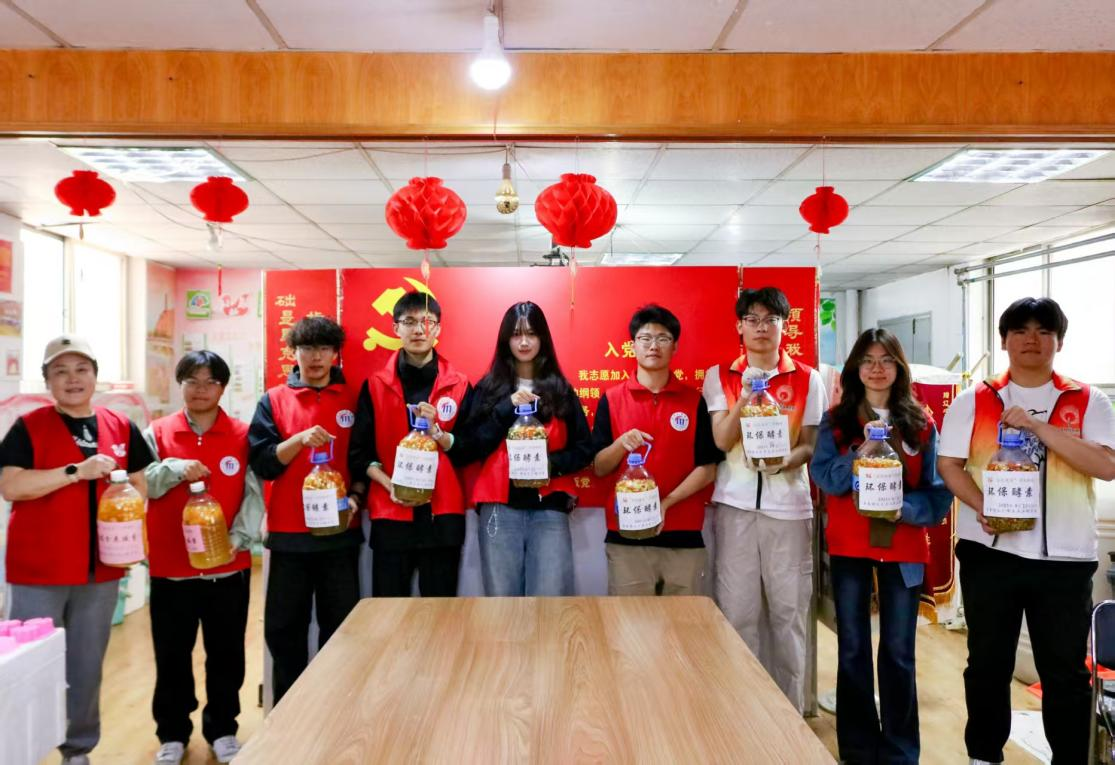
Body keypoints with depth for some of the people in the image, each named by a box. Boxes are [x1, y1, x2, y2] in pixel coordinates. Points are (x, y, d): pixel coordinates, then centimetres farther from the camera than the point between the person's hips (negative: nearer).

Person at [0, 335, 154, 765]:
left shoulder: (121, 428, 7)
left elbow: (139, 485, 13)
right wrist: (76, 471, -21)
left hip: (101, 568, 3)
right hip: (37, 568, -3)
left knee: (87, 665, 13)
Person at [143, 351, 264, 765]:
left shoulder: (243, 435, -1)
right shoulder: (157, 433, 3)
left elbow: (254, 494, -5)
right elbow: (141, 485, -5)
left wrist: (241, 537, -17)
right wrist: (174, 469, -21)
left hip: (229, 567, 0)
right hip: (171, 567, 1)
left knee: (226, 653, 11)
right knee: (171, 655, 12)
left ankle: (222, 730, 29)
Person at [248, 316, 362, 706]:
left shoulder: (353, 400, 5)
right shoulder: (273, 401, 4)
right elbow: (261, 463, -3)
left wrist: (355, 497, -9)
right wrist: (299, 440, -18)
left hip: (340, 532, 0)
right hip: (289, 533, 0)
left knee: (341, 625, 7)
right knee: (284, 627, 8)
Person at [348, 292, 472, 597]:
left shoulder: (459, 385, 6)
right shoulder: (375, 386, 6)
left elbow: (468, 453, 4)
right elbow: (360, 452, 4)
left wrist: (436, 431, -13)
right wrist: (388, 484, -12)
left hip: (443, 514, 0)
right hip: (390, 514, 0)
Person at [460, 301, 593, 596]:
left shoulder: (560, 389, 9)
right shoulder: (489, 387, 8)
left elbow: (584, 449, 9)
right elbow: (473, 446, -1)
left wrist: (552, 464, -9)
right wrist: (507, 407, -11)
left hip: (549, 507, 0)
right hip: (500, 506, 0)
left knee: (550, 599, -5)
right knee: (502, 598, 2)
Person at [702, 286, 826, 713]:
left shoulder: (807, 379, 6)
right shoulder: (719, 376, 6)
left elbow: (810, 444, 5)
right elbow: (722, 441, -3)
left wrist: (786, 461, -16)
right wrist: (745, 396, -16)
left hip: (788, 504, 0)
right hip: (735, 504, 0)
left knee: (788, 611, 5)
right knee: (737, 611, 2)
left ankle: (791, 709, 20)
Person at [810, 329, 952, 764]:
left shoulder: (921, 422, 4)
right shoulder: (836, 420, 3)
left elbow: (938, 488, 1)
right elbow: (825, 478, -8)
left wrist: (905, 507, -17)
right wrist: (863, 448, -21)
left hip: (904, 547, 0)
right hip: (849, 546, 0)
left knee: (899, 651, 5)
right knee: (852, 649, 7)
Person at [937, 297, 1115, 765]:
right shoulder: (973, 401, 4)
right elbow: (949, 465, 0)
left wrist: (1038, 427, -17)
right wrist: (983, 508, -16)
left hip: (1065, 557, 0)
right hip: (989, 551, 0)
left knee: (1065, 670, 9)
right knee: (988, 663, 12)